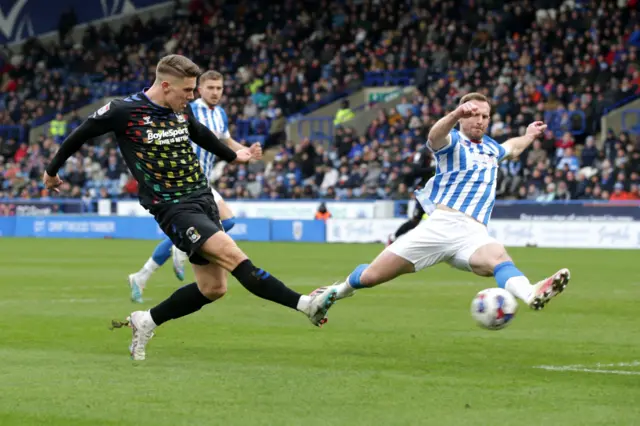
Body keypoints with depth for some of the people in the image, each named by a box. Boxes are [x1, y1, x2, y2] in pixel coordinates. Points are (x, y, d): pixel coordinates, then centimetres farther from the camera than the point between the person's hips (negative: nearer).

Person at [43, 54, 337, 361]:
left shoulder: (181, 109, 7)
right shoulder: (124, 111, -11)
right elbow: (80, 134, 3)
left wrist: (232, 156, 45)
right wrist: (52, 171, 16)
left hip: (203, 198, 8)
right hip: (174, 209, -8)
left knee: (213, 288, 5)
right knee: (232, 254, -23)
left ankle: (145, 322, 22)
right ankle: (304, 304, -30)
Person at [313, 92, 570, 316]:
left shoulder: (491, 148, 24)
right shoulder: (452, 141, 3)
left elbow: (511, 149, 53)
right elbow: (436, 136, -26)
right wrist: (456, 114, -45)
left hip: (473, 234, 3)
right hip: (440, 223, -3)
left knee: (498, 258, -34)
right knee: (370, 276, -4)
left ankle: (532, 295, -67)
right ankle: (336, 291, 31)